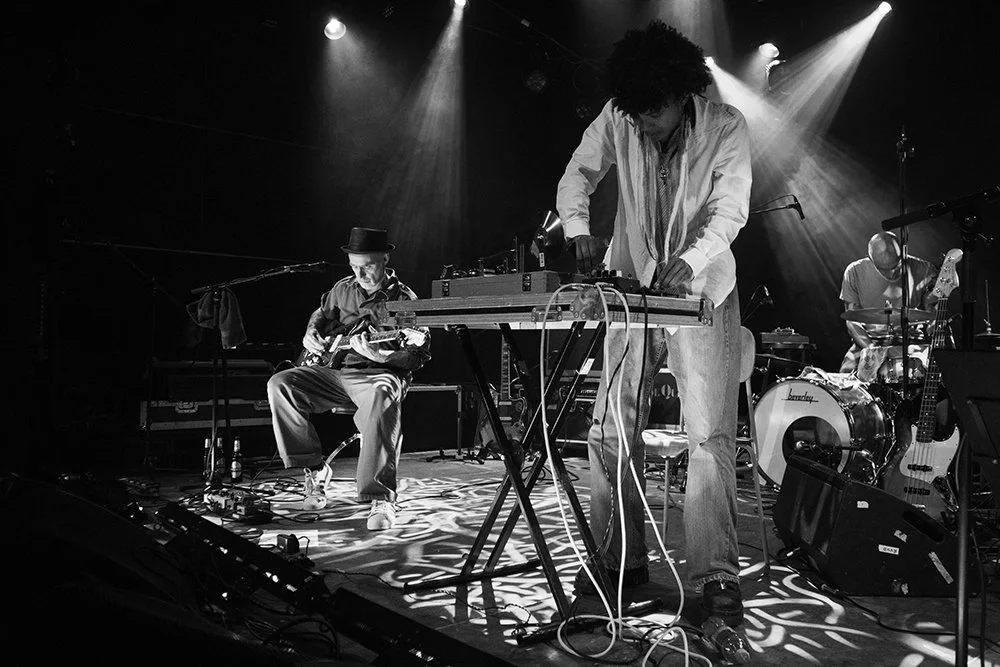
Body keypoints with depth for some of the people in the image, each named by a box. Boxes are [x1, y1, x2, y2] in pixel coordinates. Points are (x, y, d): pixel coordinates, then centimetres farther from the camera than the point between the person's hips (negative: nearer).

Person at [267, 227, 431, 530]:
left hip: (378, 373, -6)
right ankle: (315, 469, -7)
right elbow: (321, 313, 34)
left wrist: (381, 355, -26)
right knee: (280, 384, -15)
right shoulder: (343, 289, 14)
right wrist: (311, 333, 10)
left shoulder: (404, 299, -3)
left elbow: (420, 353, -9)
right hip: (335, 370, 6)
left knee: (382, 398, -42)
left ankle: (381, 499, -39)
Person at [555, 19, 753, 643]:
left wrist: (687, 262, -35)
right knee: (609, 431, 3)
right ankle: (620, 560, 17)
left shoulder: (727, 128, -10)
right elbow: (578, 175, 0)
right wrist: (580, 229, -21)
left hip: (702, 292, -3)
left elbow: (730, 209, -17)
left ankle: (717, 576, 2)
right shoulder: (617, 119, -4)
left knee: (712, 437, -7)